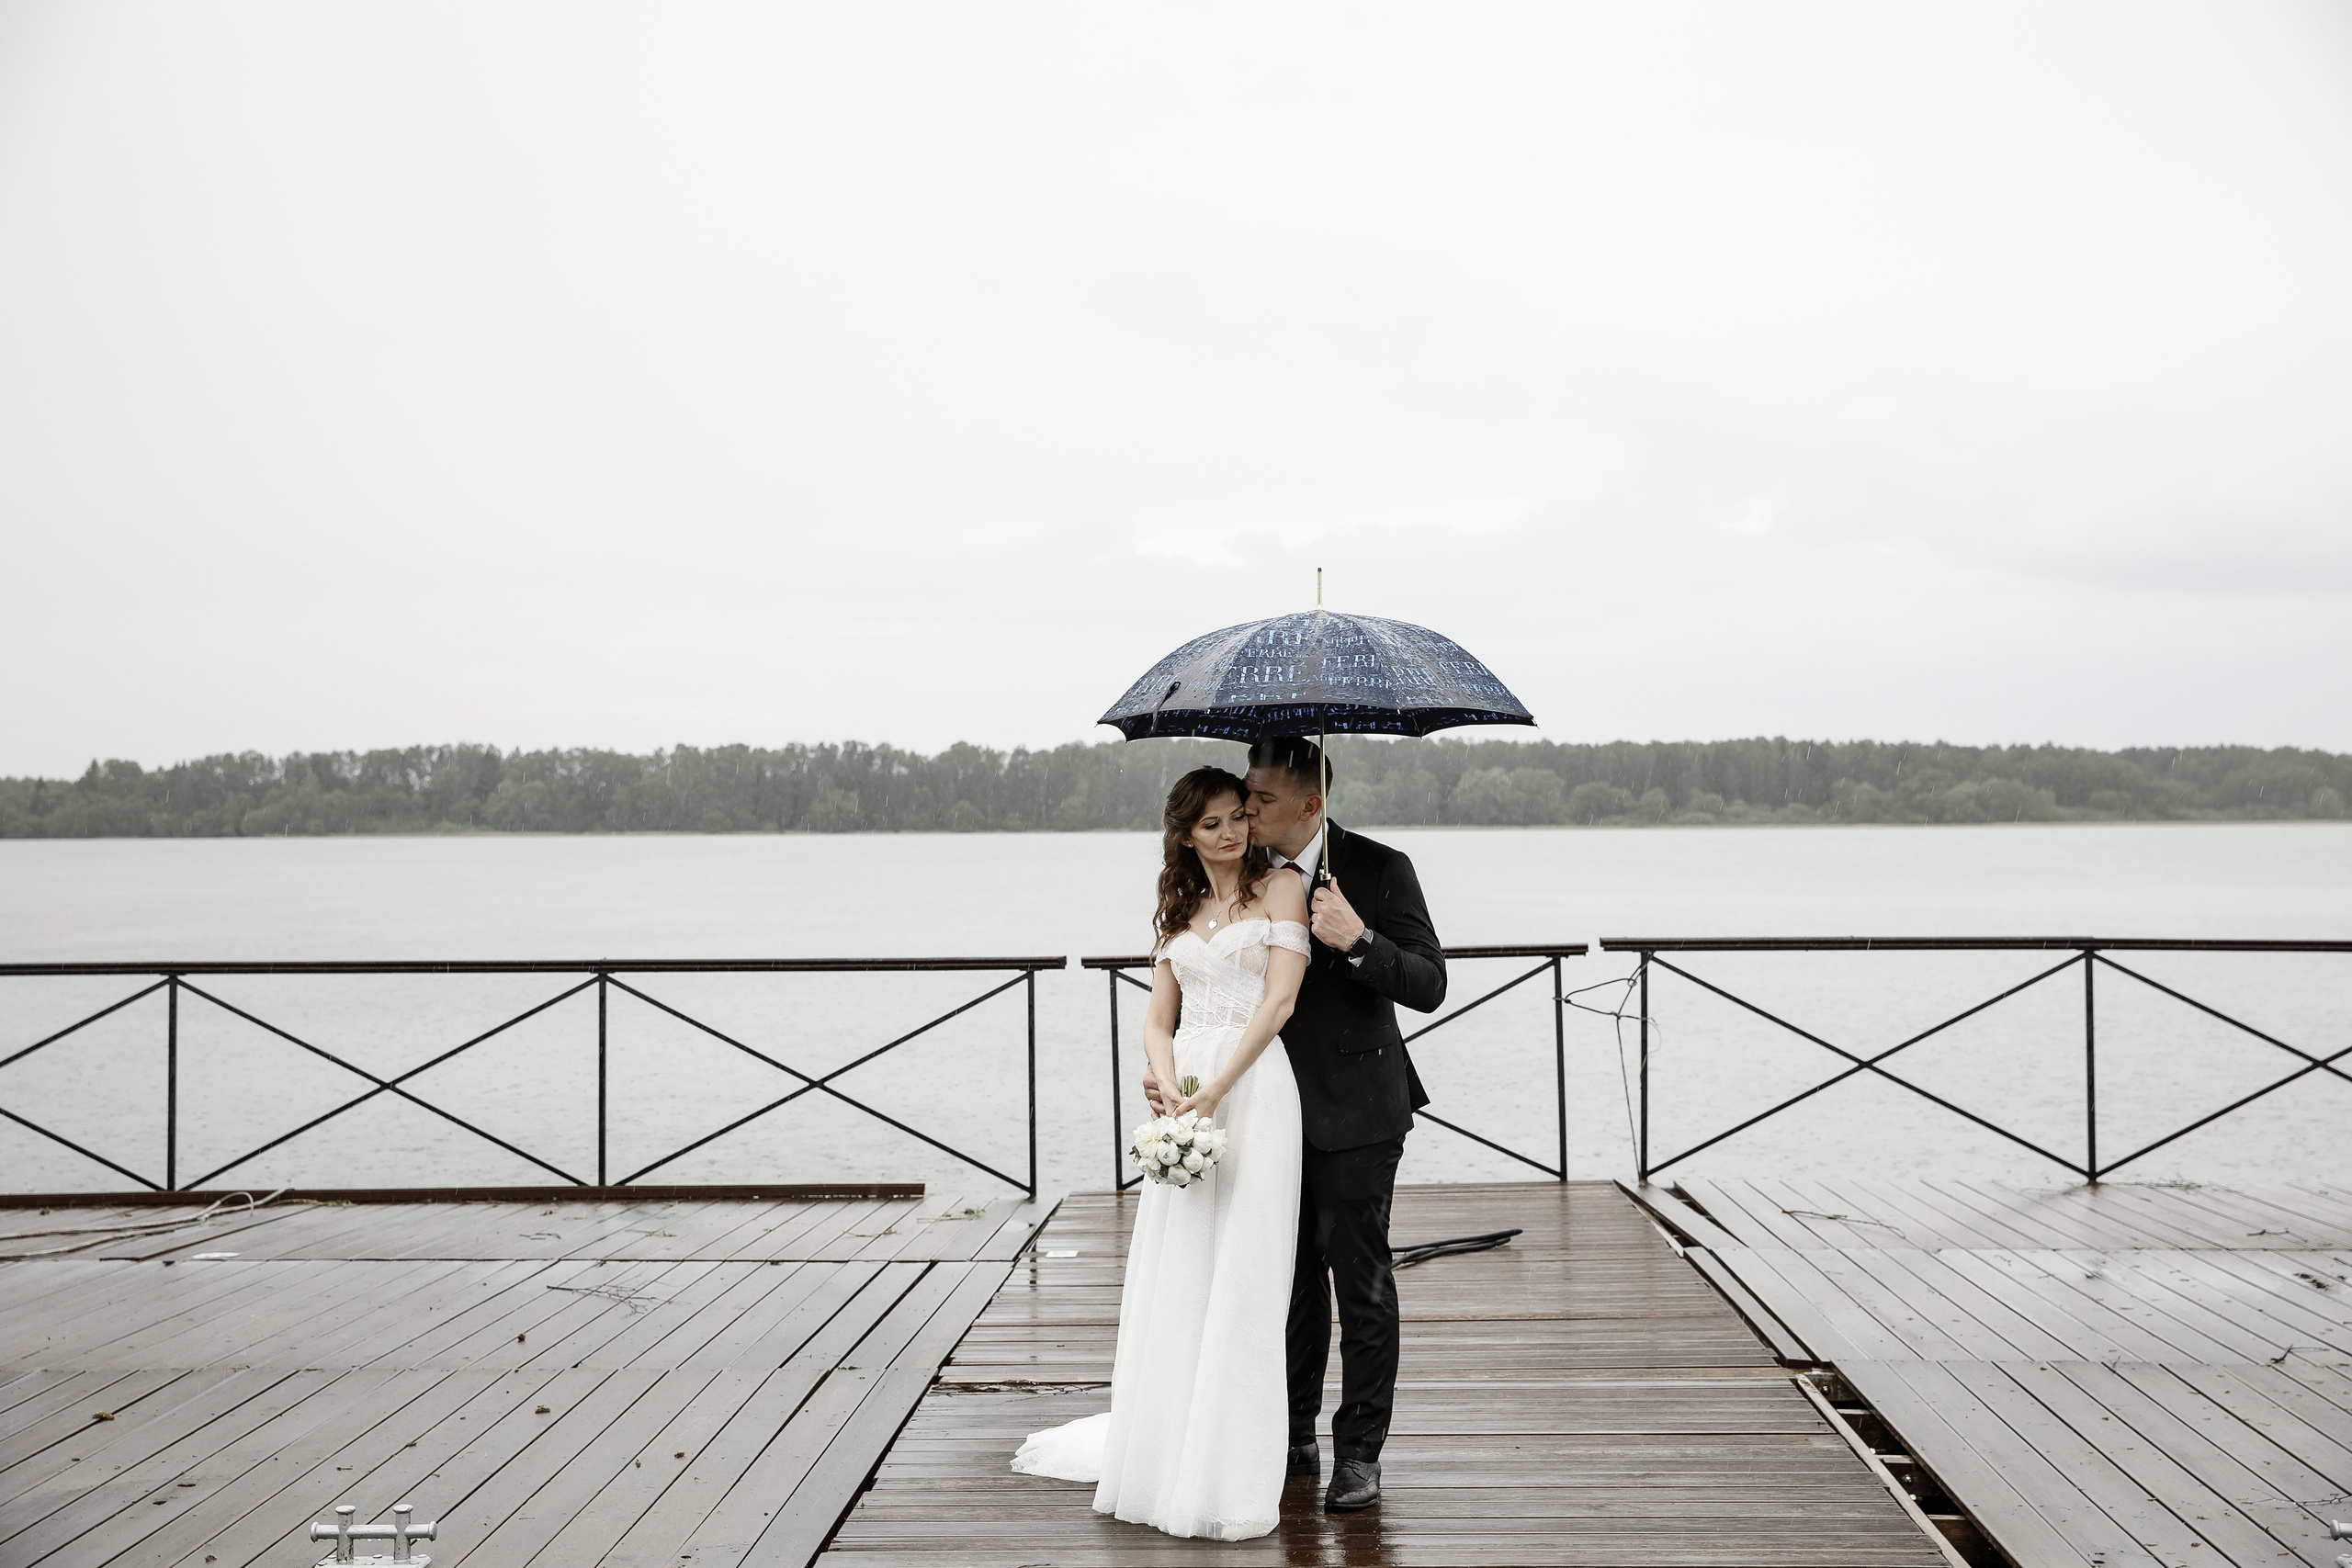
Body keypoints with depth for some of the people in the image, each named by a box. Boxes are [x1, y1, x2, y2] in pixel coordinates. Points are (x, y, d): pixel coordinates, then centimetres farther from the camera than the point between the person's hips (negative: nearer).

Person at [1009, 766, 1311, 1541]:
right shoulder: (1179, 912, 19)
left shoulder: (1280, 889, 3)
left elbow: (1279, 1001, -8)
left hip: (1252, 1090, -5)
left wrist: (1214, 1091, -15)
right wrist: (1172, 1090, -7)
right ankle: (1162, 1456, 16)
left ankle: (1231, 1484, -2)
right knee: (1171, 1283, 5)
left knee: (1239, 1283, -6)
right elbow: (1159, 1018, 13)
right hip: (1187, 1095, 5)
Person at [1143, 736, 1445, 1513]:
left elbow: (1428, 985, -14)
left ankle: (1360, 1452, 12)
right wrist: (1163, 1057, -3)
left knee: (1361, 1285, 1)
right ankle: (1295, 1437, 25)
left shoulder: (1378, 869, -10)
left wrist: (1358, 940, -30)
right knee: (1291, 1280, 13)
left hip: (1354, 1114, -4)